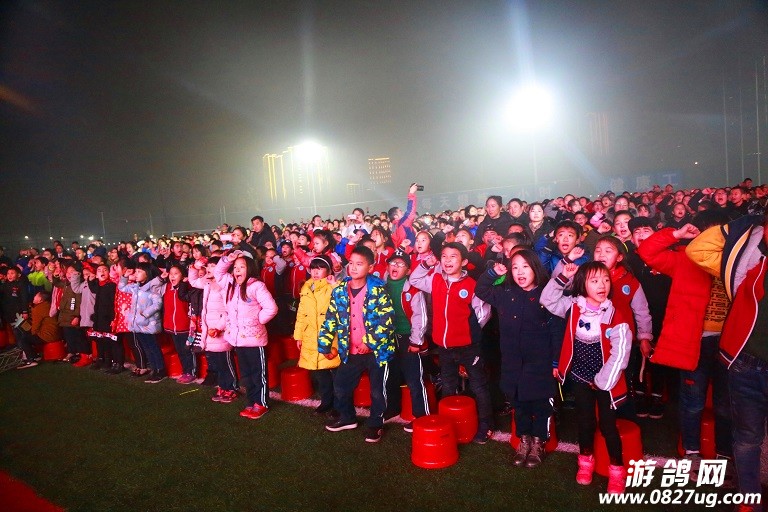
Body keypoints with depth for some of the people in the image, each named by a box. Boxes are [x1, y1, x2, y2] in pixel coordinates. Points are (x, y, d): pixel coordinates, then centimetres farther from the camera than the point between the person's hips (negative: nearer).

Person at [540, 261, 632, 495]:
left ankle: (616, 470, 24)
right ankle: (586, 462, 36)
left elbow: (620, 353, -18)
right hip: (580, 378, 3)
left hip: (604, 382, -3)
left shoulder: (615, 317, -17)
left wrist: (601, 380, -14)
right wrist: (562, 277, -7)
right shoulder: (573, 307, -6)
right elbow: (548, 299, 5)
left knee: (607, 425, 5)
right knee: (584, 421, 17)